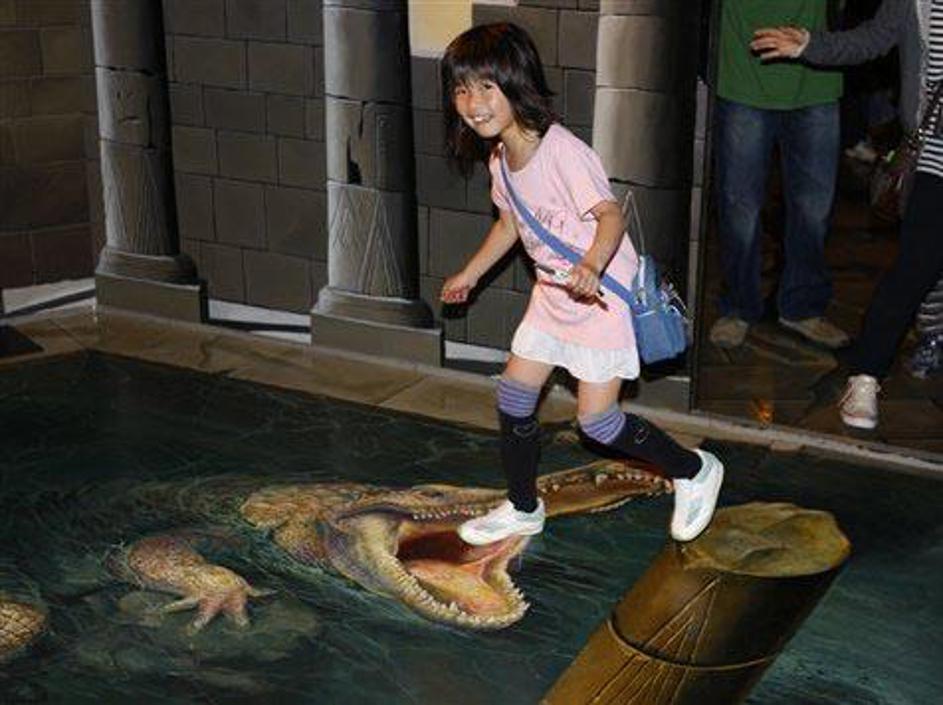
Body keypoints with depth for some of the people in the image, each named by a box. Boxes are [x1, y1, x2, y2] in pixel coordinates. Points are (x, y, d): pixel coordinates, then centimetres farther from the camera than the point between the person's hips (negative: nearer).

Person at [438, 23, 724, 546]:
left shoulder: (562, 151, -25)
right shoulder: (500, 158, 2)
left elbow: (610, 215, -33)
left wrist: (590, 266, -51)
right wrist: (470, 274, 24)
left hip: (602, 293, -8)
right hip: (553, 294, 8)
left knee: (596, 419, -6)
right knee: (513, 399, 9)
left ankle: (694, 470, 19)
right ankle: (523, 509, 29)